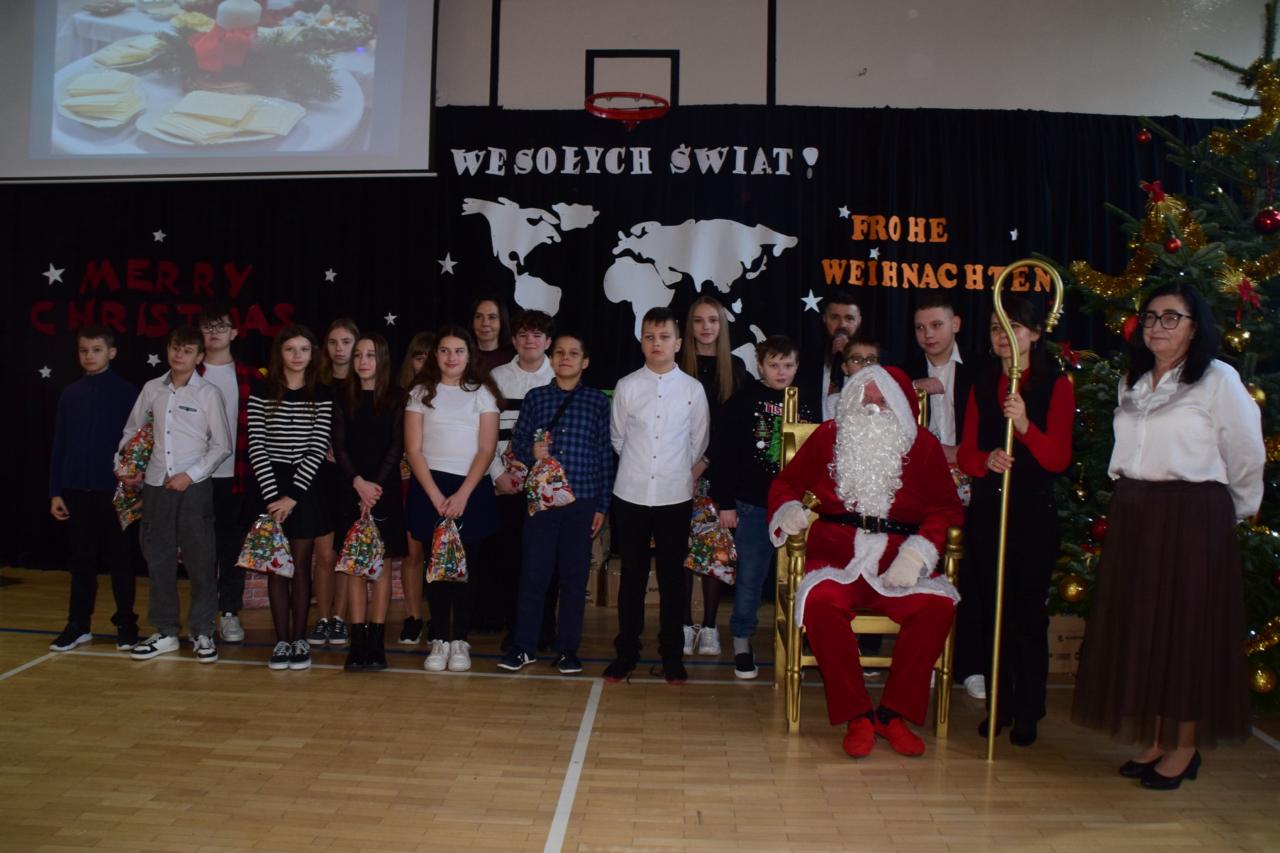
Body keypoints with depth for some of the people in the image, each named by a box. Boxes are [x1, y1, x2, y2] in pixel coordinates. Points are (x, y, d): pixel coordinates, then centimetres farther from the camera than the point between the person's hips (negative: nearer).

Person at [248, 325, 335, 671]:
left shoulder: (322, 394, 0)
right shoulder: (262, 391, 0)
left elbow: (318, 448, -6)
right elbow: (256, 446, -4)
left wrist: (293, 496, -12)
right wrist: (273, 494, -13)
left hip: (306, 487, 0)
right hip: (270, 486, 0)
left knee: (300, 565, 5)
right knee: (276, 566, 4)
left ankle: (300, 639, 12)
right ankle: (281, 640, 11)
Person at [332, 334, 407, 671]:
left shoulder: (396, 397, 3)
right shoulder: (344, 398, 8)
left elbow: (397, 446, -3)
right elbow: (339, 446, 2)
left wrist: (377, 485, -13)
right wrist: (358, 482, -12)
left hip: (385, 490, -1)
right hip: (352, 490, 2)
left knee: (381, 565, 1)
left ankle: (377, 642, 5)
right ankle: (358, 642, 4)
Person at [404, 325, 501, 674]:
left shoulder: (482, 393, 6)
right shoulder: (421, 394, 8)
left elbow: (486, 449, -1)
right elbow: (413, 450, 1)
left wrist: (462, 495, -11)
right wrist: (436, 496, -9)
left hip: (472, 489, 0)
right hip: (429, 489, 1)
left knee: (466, 565, -2)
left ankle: (460, 640, 7)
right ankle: (439, 640, 7)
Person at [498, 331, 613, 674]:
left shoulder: (598, 401, 5)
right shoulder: (535, 397, 7)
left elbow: (605, 455, 4)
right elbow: (517, 440, 9)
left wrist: (602, 505, 1)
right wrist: (531, 452, -14)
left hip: (583, 501, 0)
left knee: (575, 576, 6)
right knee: (533, 573, 3)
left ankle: (568, 649, 17)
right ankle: (523, 647, 15)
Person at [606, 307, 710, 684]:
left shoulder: (692, 388, 0)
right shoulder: (626, 386, 0)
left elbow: (698, 442, 8)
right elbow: (617, 437, 9)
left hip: (675, 496, 0)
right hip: (631, 495, 0)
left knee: (673, 576, 8)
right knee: (632, 575, 9)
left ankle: (672, 654, 19)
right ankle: (626, 651, 20)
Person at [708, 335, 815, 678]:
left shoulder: (805, 404, 8)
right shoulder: (744, 400, -3)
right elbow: (722, 453, -5)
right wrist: (725, 503, -8)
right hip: (752, 505, -3)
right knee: (750, 576, 6)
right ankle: (742, 641, 22)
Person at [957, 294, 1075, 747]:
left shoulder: (1055, 386, -2)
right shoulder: (982, 384, 10)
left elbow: (1058, 459, -9)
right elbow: (966, 453, 8)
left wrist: (1025, 426, -25)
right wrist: (986, 460, -14)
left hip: (1033, 514, -4)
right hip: (986, 510, 4)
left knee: (1029, 611, 1)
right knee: (990, 608, 8)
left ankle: (1028, 713, 14)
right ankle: (998, 705, 21)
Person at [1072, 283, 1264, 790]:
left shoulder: (1218, 380, -6)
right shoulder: (1132, 383, 13)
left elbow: (1247, 457, -2)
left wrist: (1236, 511, 7)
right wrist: (1130, 499, 12)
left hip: (1192, 517, -6)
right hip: (1132, 517, 6)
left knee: (1186, 627, 1)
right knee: (1138, 625, 8)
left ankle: (1186, 747, 13)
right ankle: (1154, 740, 20)